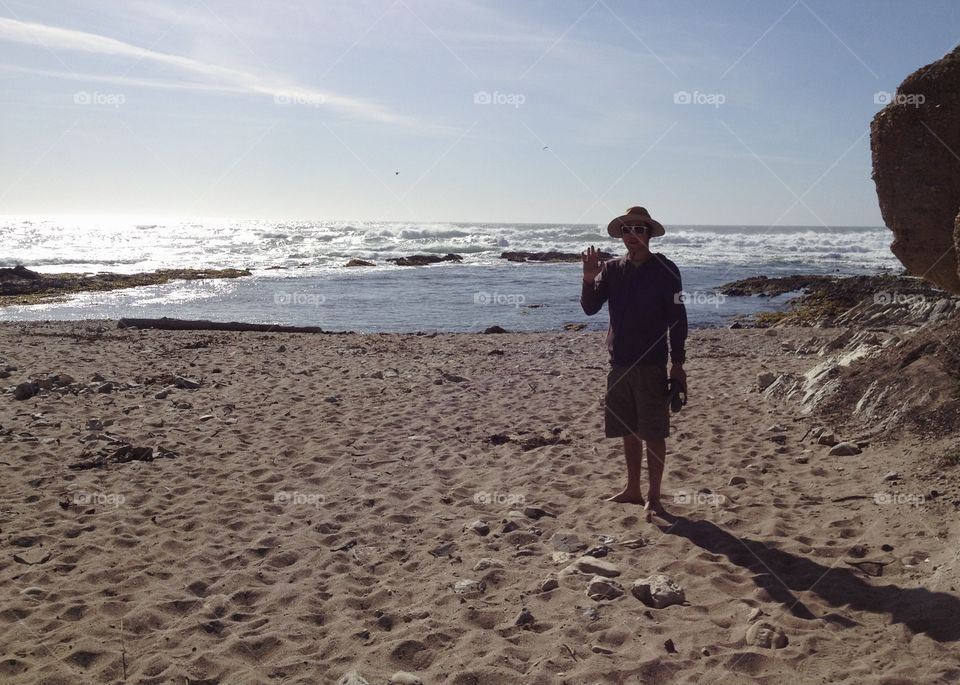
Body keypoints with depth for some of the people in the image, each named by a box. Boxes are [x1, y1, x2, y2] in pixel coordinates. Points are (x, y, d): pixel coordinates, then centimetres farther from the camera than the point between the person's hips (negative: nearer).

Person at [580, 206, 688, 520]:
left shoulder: (665, 270, -5)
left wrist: (677, 362, -7)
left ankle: (653, 496, 9)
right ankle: (632, 489, 25)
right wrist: (589, 278, -15)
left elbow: (677, 318, -4)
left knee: (653, 433, 0)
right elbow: (590, 308, 3)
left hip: (652, 364, -4)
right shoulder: (612, 269, 7)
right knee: (628, 430, 13)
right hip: (619, 362, 5)